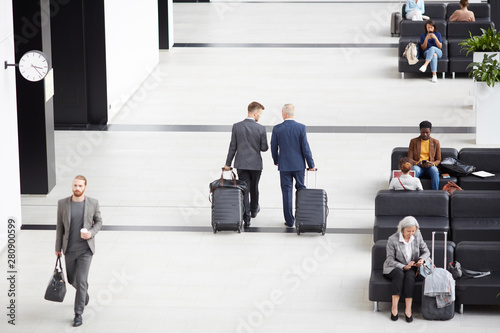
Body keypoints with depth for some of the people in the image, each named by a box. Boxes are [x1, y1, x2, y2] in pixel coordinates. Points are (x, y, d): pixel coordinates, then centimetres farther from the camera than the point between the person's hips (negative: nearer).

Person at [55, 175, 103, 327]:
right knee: (72, 279, 17)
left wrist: (91, 233, -15)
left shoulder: (93, 203, -9)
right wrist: (58, 248, 6)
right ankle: (84, 293, 51)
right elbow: (60, 226, 3)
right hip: (69, 249, 3)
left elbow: (98, 221, 6)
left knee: (81, 281, -9)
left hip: (86, 249, -2)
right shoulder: (63, 203, -7)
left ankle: (78, 314, 3)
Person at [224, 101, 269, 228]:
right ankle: (253, 210, 43)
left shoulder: (236, 127, -6)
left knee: (244, 190, 3)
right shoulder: (260, 128, -12)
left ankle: (246, 218, -2)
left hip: (241, 164, 1)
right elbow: (264, 148, -7)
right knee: (254, 188, 21)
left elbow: (232, 147, -3)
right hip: (256, 164, -1)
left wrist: (228, 164, 5)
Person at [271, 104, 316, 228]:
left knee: (287, 193, 5)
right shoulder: (301, 128, -9)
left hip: (284, 165, 0)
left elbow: (274, 148, 0)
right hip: (299, 165, 0)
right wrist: (311, 164, 0)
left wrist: (276, 161, 18)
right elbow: (305, 148, -9)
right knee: (301, 189, 17)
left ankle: (289, 221, 8)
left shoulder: (277, 129, -8)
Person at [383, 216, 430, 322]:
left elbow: (426, 251, 8)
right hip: (394, 267, -2)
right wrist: (403, 267, -24)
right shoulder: (392, 240, -14)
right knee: (399, 274, -37)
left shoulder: (417, 236, -3)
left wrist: (422, 259, -15)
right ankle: (394, 307, -35)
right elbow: (390, 260, -11)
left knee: (410, 276, -33)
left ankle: (408, 309, -36)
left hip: (412, 268, 2)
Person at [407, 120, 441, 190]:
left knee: (435, 171, -36)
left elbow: (438, 160, 12)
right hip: (418, 166, -1)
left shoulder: (435, 142, 12)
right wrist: (418, 163, -14)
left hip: (430, 166, 1)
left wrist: (433, 164, -11)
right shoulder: (413, 142, 10)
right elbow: (410, 159, 6)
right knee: (415, 170, -38)